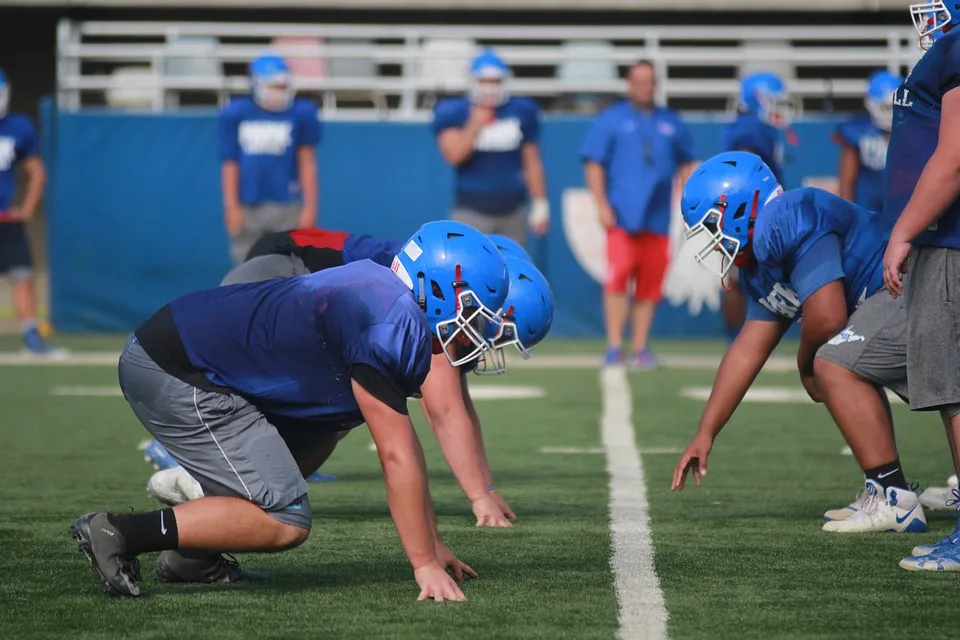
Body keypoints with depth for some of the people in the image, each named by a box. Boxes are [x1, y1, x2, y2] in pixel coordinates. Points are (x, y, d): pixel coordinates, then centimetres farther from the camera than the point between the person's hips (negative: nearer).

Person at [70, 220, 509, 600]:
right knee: (285, 521, -11)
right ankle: (122, 533, -13)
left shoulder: (380, 292, 15)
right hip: (178, 378, -11)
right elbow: (397, 457, -16)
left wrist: (431, 542, 21)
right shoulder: (392, 329, -16)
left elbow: (404, 448, 19)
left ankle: (190, 553, 16)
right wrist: (425, 564, -11)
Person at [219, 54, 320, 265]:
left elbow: (307, 163, 1)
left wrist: (310, 206, -2)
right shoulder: (237, 114, -1)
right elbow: (230, 164, 2)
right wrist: (231, 207, -2)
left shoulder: (300, 113, -2)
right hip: (248, 207, 1)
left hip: (286, 207, -1)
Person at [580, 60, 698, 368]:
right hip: (622, 215, -4)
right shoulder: (611, 120, 3)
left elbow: (686, 165, 20)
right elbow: (594, 164, 0)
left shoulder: (671, 123, 14)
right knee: (618, 276, -15)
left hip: (657, 217, 4)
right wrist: (602, 205, -9)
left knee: (650, 284, 4)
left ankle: (640, 348, 11)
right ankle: (614, 347, -13)